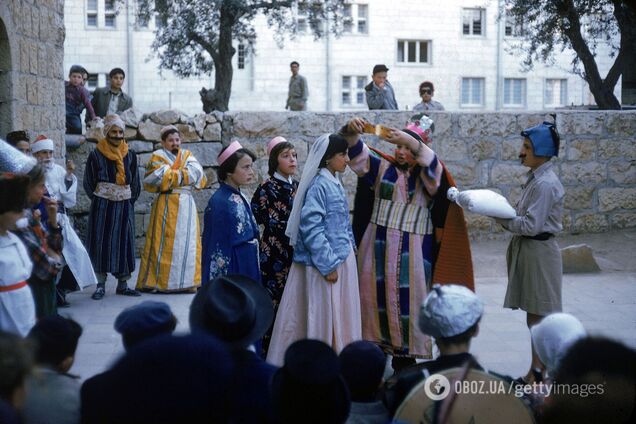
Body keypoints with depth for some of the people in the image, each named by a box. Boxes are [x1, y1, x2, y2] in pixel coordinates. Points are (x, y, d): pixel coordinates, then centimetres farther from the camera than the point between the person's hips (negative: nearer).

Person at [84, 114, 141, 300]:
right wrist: (99, 201, 1)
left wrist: (130, 201, 6)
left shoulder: (130, 155, 6)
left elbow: (135, 182, 12)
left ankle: (122, 284, 11)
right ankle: (101, 285, 5)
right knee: (101, 243, -2)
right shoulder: (96, 155, -3)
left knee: (124, 243, 3)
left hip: (124, 206, 3)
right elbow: (89, 183, 3)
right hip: (102, 206, -3)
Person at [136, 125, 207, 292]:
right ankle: (152, 281, -4)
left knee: (188, 241, 2)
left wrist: (172, 174, -8)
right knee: (163, 241, -7)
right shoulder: (158, 157, 3)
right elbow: (160, 177, -15)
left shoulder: (187, 155, 16)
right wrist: (184, 174, -6)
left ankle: (187, 281, 6)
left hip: (187, 204, 5)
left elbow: (197, 173, -2)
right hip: (166, 204, -5)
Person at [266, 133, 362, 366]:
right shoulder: (319, 185, -15)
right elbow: (311, 227, -19)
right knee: (321, 315, 0)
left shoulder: (334, 184, 11)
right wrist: (328, 264, -19)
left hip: (341, 258, 8)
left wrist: (349, 248, 14)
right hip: (325, 262, -8)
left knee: (337, 315, 13)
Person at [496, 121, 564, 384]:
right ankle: (536, 370, 23)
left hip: (539, 251, -10)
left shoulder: (545, 184, -19)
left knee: (538, 316, -1)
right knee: (534, 317, 15)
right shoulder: (536, 179, 11)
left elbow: (531, 225, -22)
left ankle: (539, 373, 7)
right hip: (527, 249, 10)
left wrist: (501, 218, -14)